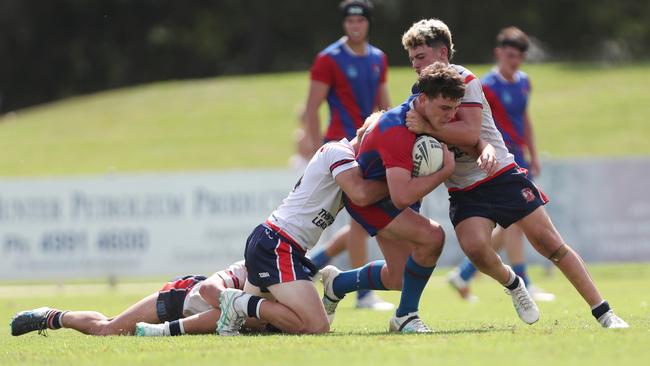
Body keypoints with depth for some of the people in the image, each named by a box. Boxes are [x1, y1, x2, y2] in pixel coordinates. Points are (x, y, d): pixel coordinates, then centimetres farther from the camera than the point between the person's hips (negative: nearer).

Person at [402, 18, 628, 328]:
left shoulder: (463, 80, -10)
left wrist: (427, 127, -28)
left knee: (548, 241, -8)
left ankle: (604, 314, -2)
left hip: (502, 175, -4)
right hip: (464, 192, 4)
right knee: (475, 247, -25)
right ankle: (511, 284, 7)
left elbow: (470, 132, -22)